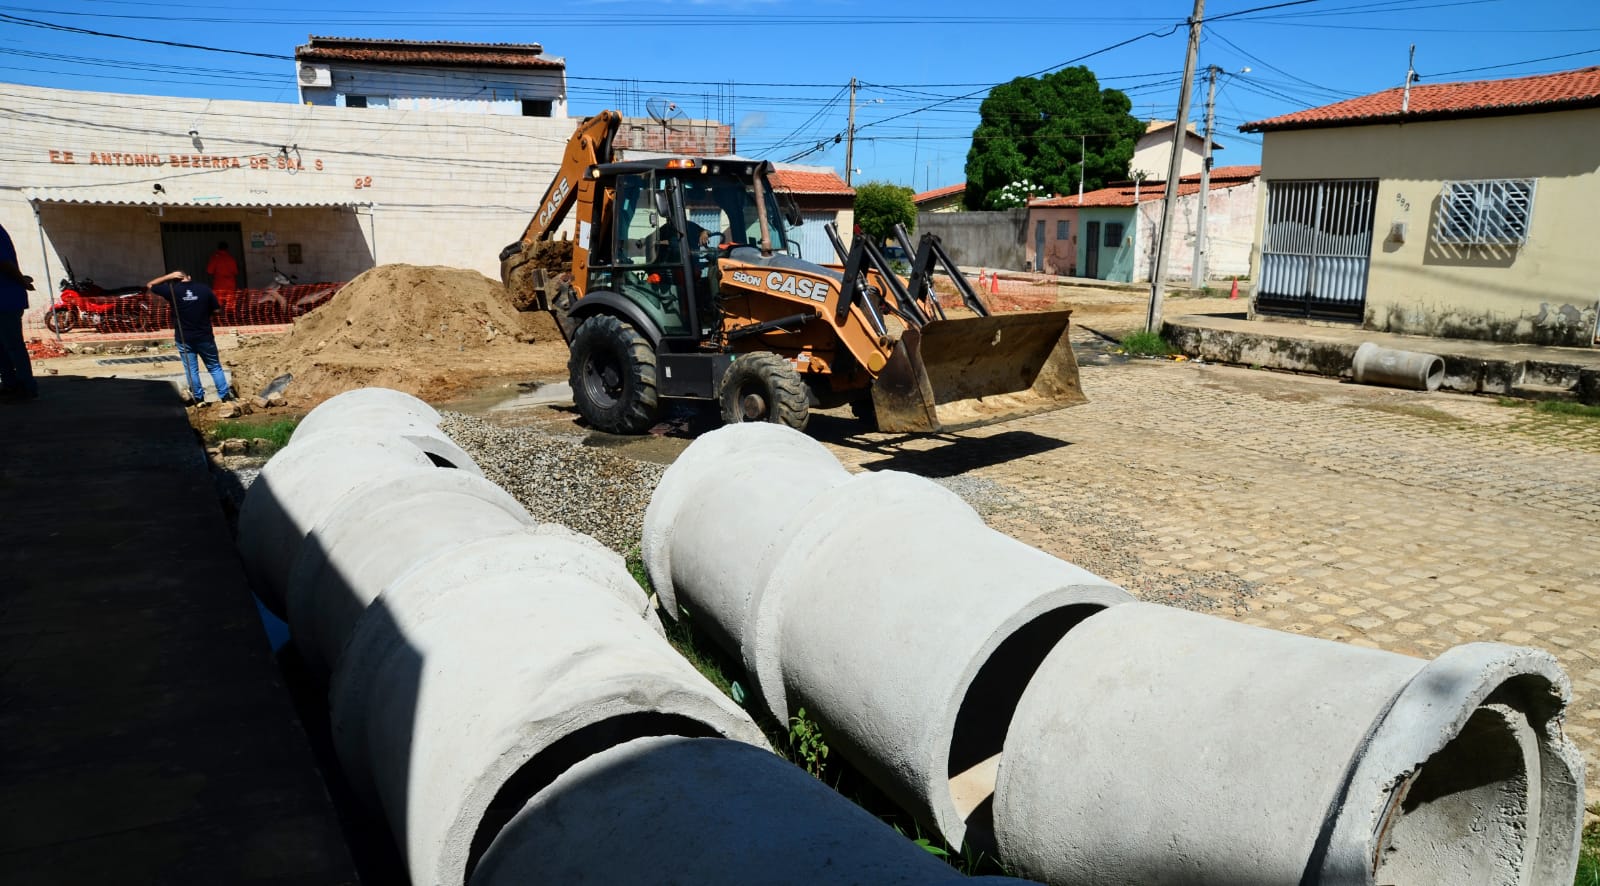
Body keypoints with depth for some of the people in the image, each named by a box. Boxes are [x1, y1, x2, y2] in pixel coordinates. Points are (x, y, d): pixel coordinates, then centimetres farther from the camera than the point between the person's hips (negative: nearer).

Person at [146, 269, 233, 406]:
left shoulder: (173, 290, -8)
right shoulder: (204, 289, -6)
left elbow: (150, 285, 6)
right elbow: (216, 310, 0)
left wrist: (168, 276, 4)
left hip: (184, 338, 0)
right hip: (205, 336, 0)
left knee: (191, 369, 10)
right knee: (215, 367, 10)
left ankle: (198, 398, 16)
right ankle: (225, 395, 9)